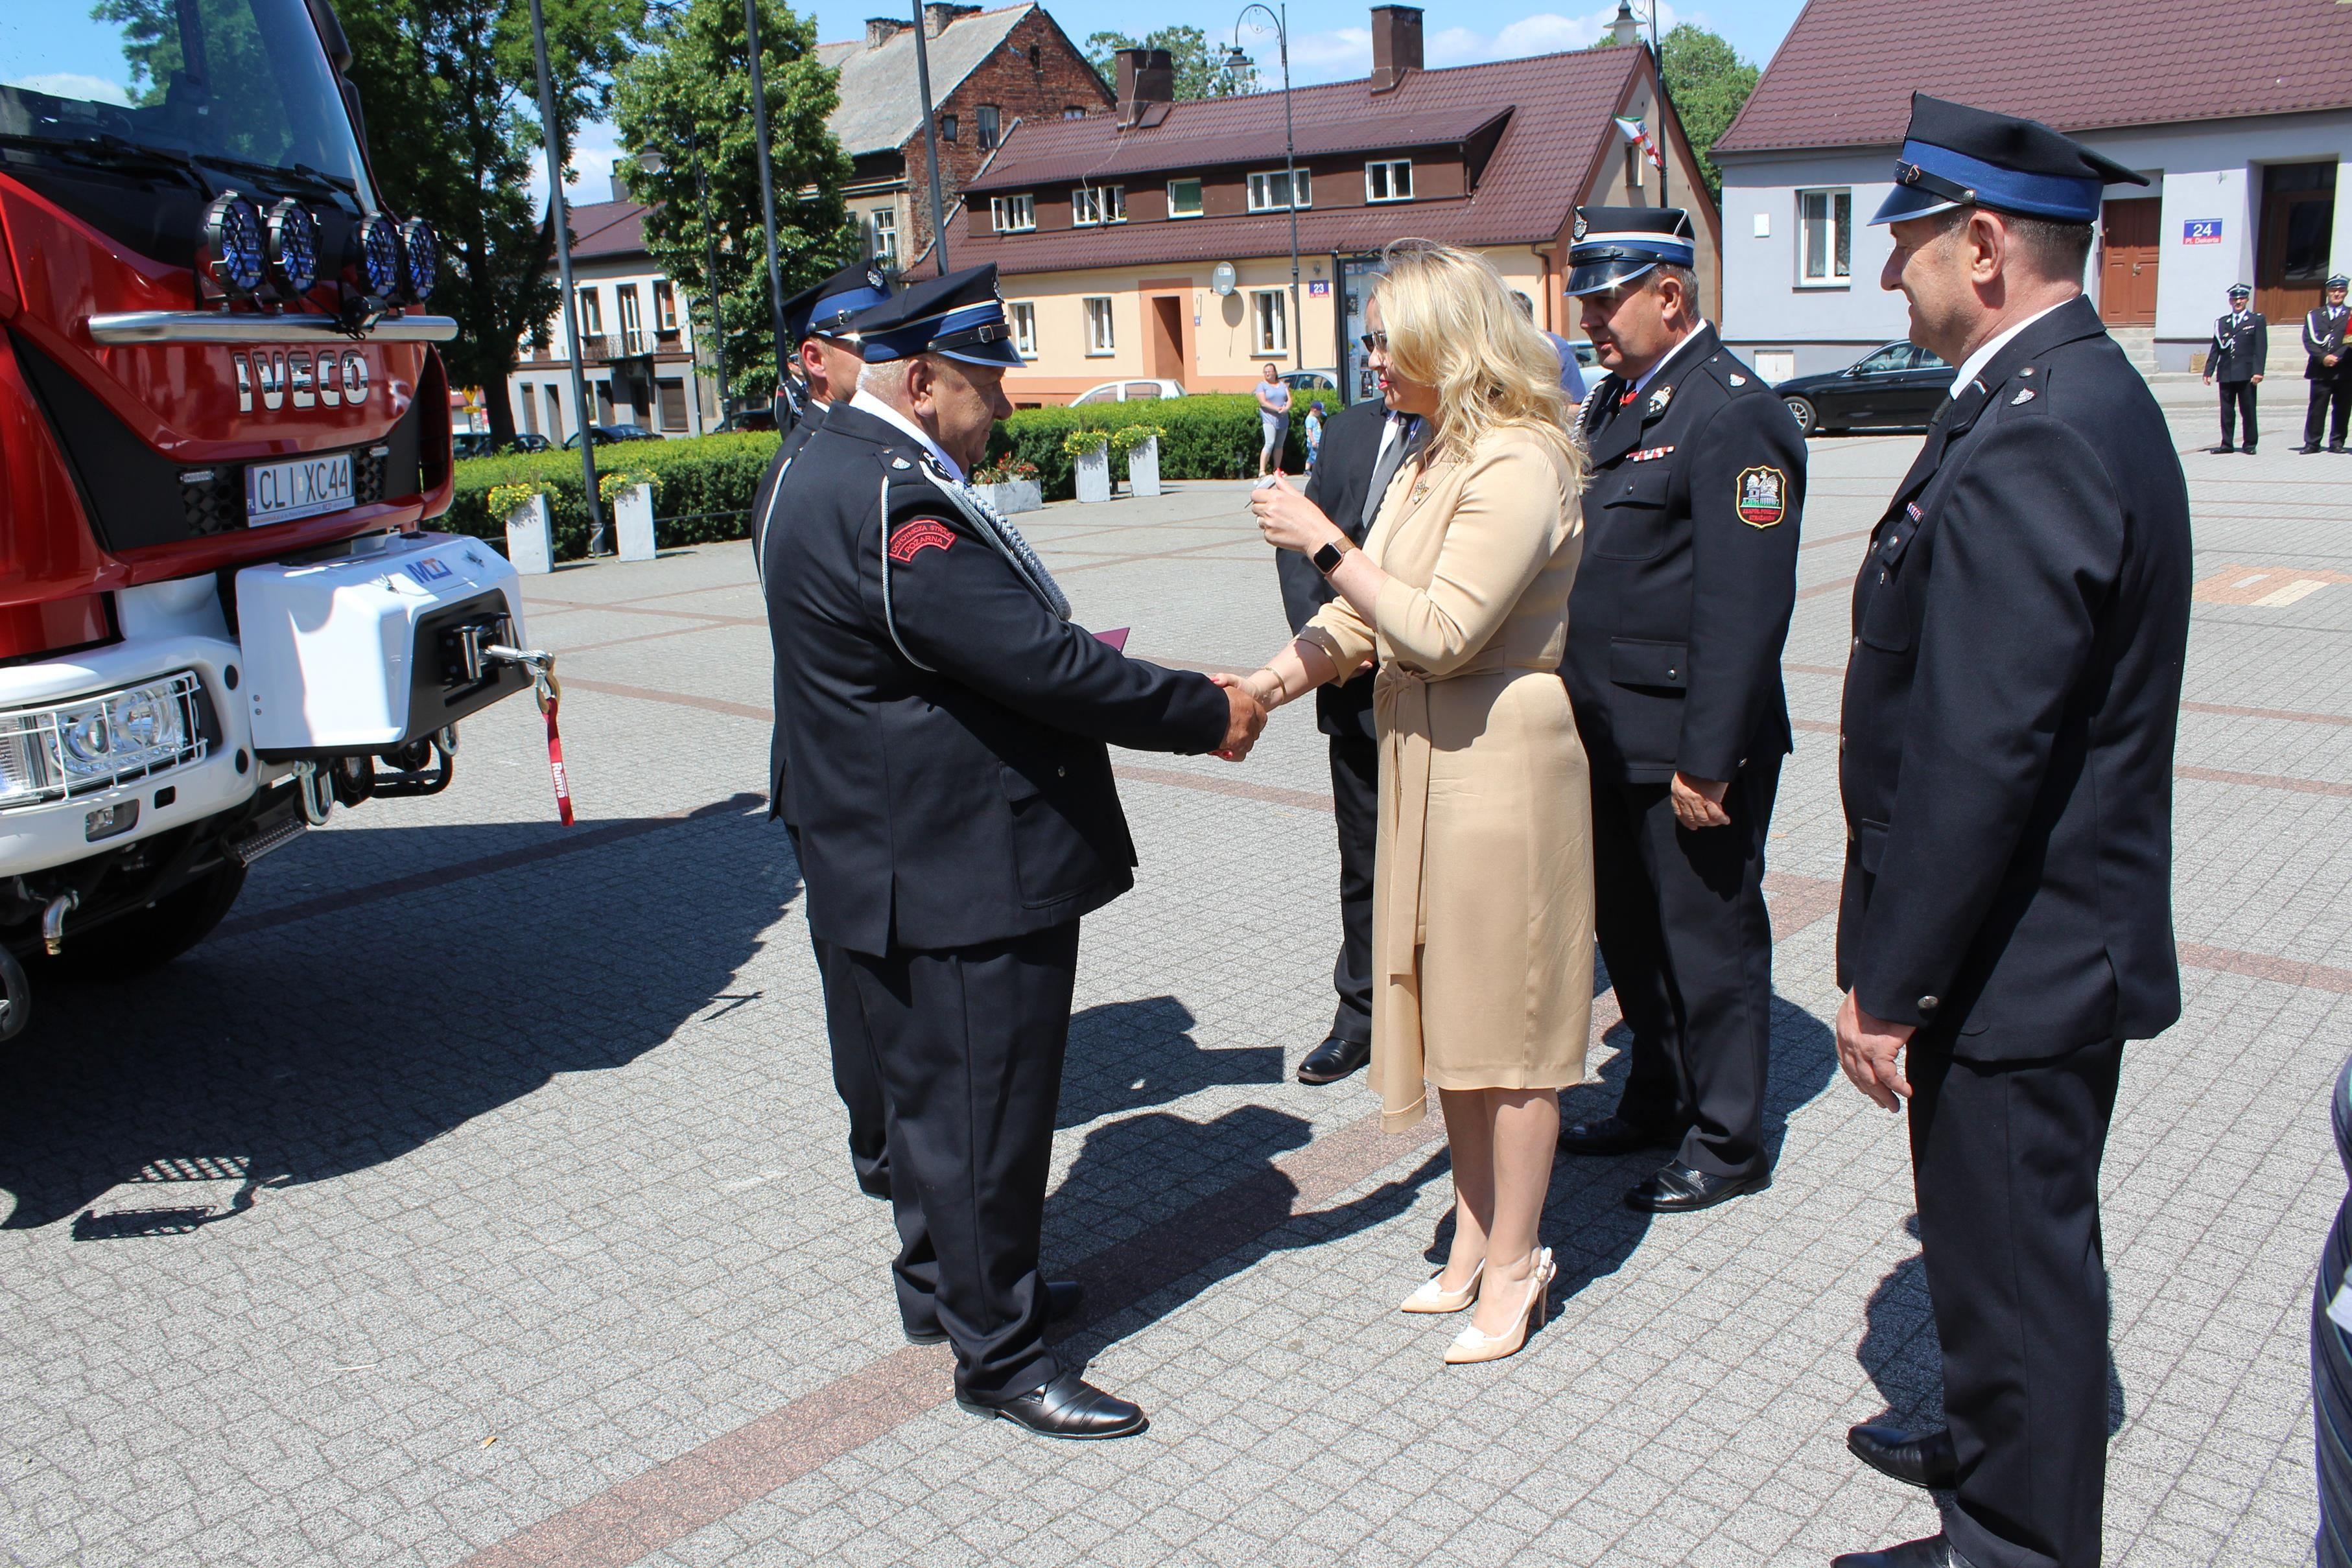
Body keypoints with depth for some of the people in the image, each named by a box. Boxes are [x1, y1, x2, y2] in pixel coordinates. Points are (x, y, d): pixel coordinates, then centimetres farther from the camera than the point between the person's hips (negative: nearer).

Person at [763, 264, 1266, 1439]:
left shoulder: (839, 469, 11)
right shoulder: (890, 501, -24)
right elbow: (1034, 661, -27)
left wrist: (1088, 657, 9)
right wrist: (1205, 714, -16)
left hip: (914, 856, 11)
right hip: (958, 871, -11)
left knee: (936, 1088, 24)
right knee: (982, 1106, 3)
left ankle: (948, 1285, 42)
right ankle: (997, 1354, 19)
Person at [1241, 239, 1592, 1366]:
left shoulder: (1517, 463, -17)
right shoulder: (1433, 460, 13)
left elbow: (1441, 630, -24)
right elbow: (1364, 616, 11)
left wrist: (1324, 545, -17)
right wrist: (1266, 687, -2)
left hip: (1502, 765, -9)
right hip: (1426, 765, 9)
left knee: (1506, 1020, 3)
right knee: (1447, 1009, 16)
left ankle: (1513, 1265, 19)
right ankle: (1474, 1237, 32)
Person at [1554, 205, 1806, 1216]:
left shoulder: (1733, 413, -15)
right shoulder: (1615, 399, 13)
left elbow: (1746, 606, -20)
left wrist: (1705, 761, -22)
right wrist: (1571, 707, 13)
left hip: (1685, 744, -9)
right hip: (1608, 734, 9)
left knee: (1709, 941, 6)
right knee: (1631, 930, 19)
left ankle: (1726, 1142, 22)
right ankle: (1656, 1103, 37)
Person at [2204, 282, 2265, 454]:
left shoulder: (2257, 320, 6)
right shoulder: (2221, 323, 15)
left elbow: (2261, 349, -1)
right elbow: (2215, 349, 13)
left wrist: (2258, 371, -11)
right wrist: (2209, 371, 3)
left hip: (2246, 374, -3)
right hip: (2226, 373, 3)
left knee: (2248, 410, 0)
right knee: (2226, 411, 3)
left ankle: (2250, 444, 7)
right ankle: (2227, 444, 8)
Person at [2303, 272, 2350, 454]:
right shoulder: (2314, 315, 12)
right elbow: (2308, 340, 2)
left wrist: (2337, 357, -15)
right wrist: (2323, 357, -11)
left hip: (2345, 371, 0)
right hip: (2321, 370, 0)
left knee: (2342, 409, 2)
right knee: (2316, 408, -3)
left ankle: (2337, 442, 9)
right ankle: (2312, 443, 0)